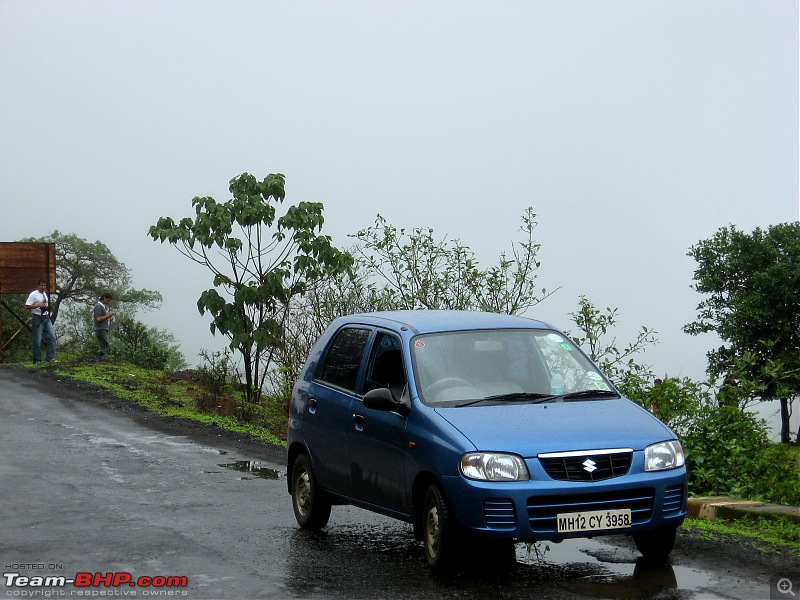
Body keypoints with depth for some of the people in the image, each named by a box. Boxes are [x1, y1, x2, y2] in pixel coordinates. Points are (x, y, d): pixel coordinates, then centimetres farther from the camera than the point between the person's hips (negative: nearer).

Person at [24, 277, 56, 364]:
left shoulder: (45, 294, 14)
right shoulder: (33, 294, -9)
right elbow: (27, 306, -16)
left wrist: (47, 307, 8)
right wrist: (39, 305, -21)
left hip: (46, 318, 7)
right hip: (37, 318, -7)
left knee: (52, 337, -2)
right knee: (37, 340, -3)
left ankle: (51, 358, 0)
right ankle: (37, 360, 6)